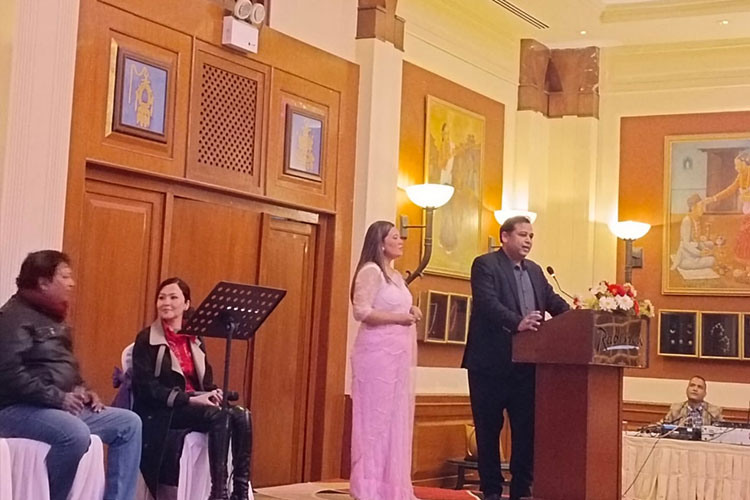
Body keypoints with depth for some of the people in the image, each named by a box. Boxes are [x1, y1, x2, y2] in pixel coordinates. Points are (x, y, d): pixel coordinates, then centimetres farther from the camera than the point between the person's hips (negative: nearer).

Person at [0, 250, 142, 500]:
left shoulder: (52, 316, 19)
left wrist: (81, 390, 8)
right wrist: (57, 397, -21)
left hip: (63, 406, 10)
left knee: (129, 423, -2)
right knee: (76, 434, -37)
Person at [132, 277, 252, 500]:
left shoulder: (195, 341, 16)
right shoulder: (147, 340, -2)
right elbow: (145, 386, -12)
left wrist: (215, 394, -11)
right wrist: (188, 398, -21)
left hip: (195, 405, 6)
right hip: (161, 411, -6)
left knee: (241, 416, -23)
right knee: (218, 416, -32)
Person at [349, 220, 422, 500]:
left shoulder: (395, 276, 18)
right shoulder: (371, 271, -8)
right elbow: (362, 311, -17)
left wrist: (411, 313, 5)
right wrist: (401, 318, -14)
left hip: (398, 354, 9)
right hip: (378, 352, -9)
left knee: (395, 418, 9)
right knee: (376, 417, -4)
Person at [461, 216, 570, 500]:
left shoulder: (535, 271, 19)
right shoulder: (485, 265, -5)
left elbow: (554, 302, 13)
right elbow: (488, 303, -20)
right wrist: (517, 322, -34)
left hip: (526, 363, 6)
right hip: (491, 363, -6)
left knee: (527, 426, 7)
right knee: (489, 428, 3)